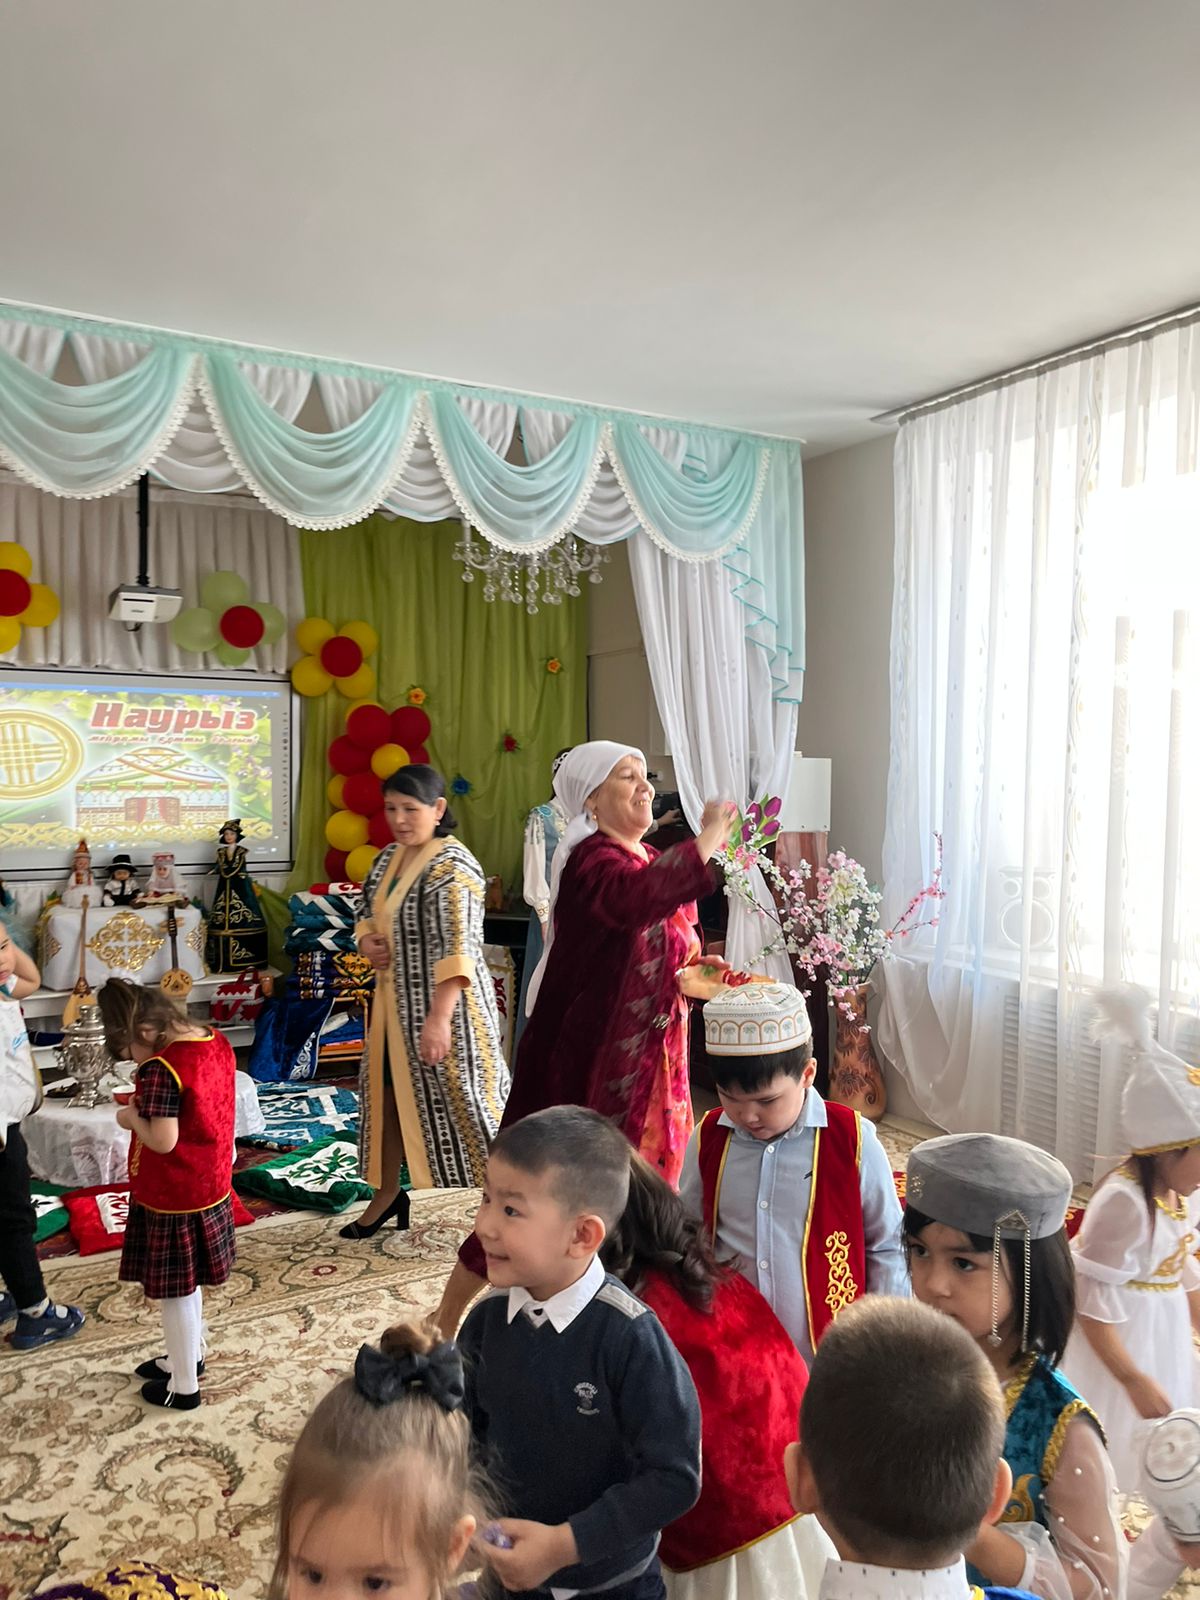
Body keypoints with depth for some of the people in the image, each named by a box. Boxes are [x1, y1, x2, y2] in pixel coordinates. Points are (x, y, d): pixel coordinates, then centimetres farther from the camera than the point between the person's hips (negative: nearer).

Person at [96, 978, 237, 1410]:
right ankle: (189, 1355, 43)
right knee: (187, 1283, 26)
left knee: (175, 1291, 10)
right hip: (209, 1187, 8)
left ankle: (184, 1386, 25)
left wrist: (131, 1118, -9)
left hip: (172, 1198, -8)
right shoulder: (217, 1041, -2)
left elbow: (163, 1140, -26)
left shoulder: (161, 1070, -27)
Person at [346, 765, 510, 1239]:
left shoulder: (452, 866, -19)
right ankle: (387, 1194, 37)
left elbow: (455, 947, -26)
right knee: (387, 1092, 18)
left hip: (443, 1004, -9)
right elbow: (368, 911, 22)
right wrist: (366, 942, -1)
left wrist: (439, 1017, -31)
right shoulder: (388, 859, 8)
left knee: (458, 1099, -2)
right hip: (395, 1001, 9)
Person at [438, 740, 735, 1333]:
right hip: (587, 1065, -8)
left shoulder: (653, 861, 10)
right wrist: (707, 841, -38)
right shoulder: (592, 860, -17)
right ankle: (446, 1324, 22)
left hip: (652, 1064, 8)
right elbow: (633, 900, -42)